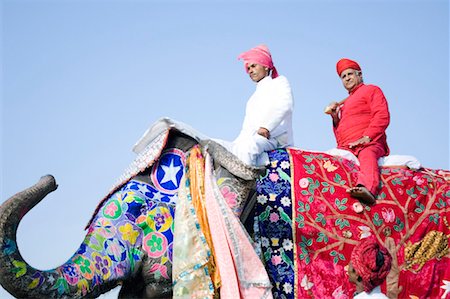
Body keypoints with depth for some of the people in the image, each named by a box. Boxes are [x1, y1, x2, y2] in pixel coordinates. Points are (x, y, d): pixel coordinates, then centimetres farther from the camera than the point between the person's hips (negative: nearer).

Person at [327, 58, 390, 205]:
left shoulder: (371, 90, 16)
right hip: (346, 148, 7)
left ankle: (368, 189, -68)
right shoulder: (345, 104, 36)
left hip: (370, 144, -7)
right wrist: (335, 117, 16)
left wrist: (367, 137, -16)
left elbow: (382, 117, -2)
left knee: (367, 155, -40)